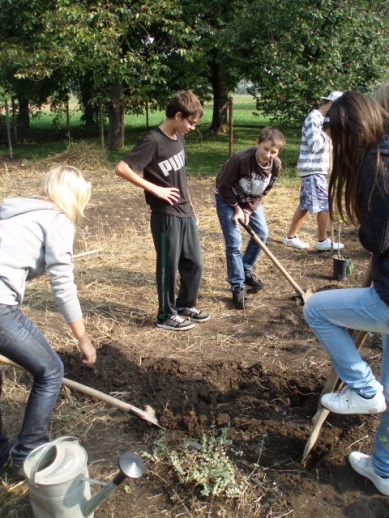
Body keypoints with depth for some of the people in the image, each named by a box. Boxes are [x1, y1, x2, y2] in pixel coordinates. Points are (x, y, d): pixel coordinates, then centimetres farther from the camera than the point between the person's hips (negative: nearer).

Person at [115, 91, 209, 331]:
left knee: (194, 264, 15)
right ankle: (167, 315, 21)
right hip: (166, 216, -8)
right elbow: (122, 168, -21)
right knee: (168, 266, 5)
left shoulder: (178, 138, 8)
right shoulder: (153, 141, -17)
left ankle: (185, 304, 34)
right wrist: (155, 189, -20)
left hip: (186, 214, 8)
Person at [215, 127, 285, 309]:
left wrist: (248, 211, -17)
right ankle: (238, 287, -2)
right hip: (227, 197, -6)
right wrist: (237, 207, -19)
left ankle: (246, 271, 27)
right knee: (234, 242, -11)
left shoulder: (276, 165, -18)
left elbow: (263, 192, -7)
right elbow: (223, 185, -23)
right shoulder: (241, 159, -35)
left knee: (262, 233, 6)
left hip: (251, 199, 6)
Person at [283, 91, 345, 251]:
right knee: (325, 204, -4)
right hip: (313, 169, -10)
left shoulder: (322, 119, 15)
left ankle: (290, 237, 19)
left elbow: (325, 145, 20)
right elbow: (315, 145, -22)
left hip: (316, 169, 10)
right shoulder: (314, 118, -15)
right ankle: (322, 241, 6)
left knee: (305, 205, 13)